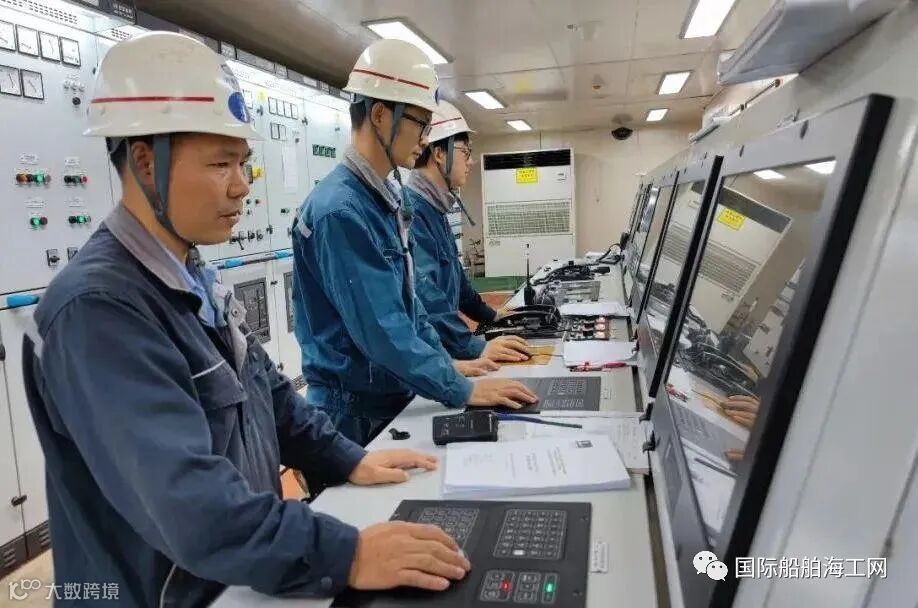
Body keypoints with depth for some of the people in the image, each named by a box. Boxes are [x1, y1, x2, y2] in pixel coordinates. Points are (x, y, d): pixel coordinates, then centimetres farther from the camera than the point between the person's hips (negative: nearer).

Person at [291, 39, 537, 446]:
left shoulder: (385, 198, 6)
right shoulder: (340, 210, -24)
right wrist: (462, 391, -20)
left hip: (393, 397, 9)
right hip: (355, 413, -9)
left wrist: (447, 363, 9)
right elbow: (380, 328, -27)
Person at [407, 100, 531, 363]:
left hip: (442, 350, 9)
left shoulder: (434, 209, 12)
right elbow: (423, 293, -31)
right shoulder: (411, 210, -21)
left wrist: (489, 316, 27)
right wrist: (475, 347, -34)